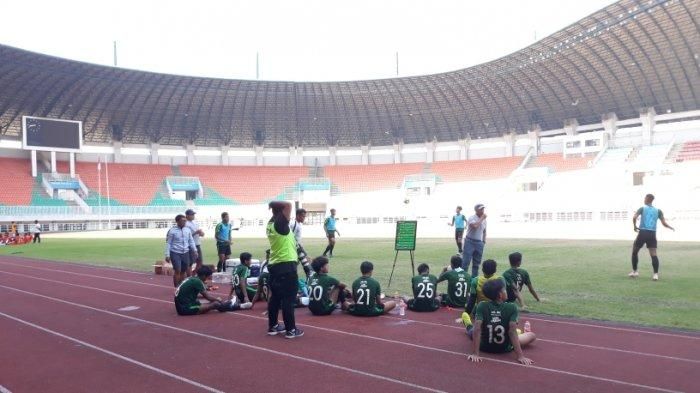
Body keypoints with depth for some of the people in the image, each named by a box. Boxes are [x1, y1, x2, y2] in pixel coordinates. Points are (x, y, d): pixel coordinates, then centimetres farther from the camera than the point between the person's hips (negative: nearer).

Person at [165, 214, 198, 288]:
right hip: (175, 253, -5)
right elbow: (168, 243, -4)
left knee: (183, 271, 7)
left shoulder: (188, 230, 8)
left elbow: (191, 241, 15)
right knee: (177, 270, -13)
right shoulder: (172, 231, -5)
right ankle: (176, 288, -3)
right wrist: (167, 255, -9)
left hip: (185, 253, 5)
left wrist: (194, 250, 4)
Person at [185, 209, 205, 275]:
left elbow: (202, 233, 17)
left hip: (198, 245, 9)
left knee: (200, 262, 15)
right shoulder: (186, 224, -12)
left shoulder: (196, 223, 15)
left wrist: (201, 233, -5)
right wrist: (196, 232, -22)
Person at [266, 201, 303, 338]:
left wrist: (273, 206, 15)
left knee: (275, 297, 14)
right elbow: (288, 205, -26)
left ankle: (273, 326, 21)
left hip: (274, 265, 9)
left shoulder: (271, 224, 9)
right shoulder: (280, 224, -16)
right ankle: (291, 330, 1)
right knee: (288, 299, -4)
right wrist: (275, 203, -14)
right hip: (286, 266, -9)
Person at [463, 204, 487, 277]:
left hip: (479, 243, 6)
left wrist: (484, 241, 17)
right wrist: (482, 218, -21)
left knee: (477, 262, 9)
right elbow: (475, 226, -31)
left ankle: (474, 278, 17)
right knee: (465, 261, -9)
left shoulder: (484, 220, 10)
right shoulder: (472, 218, -11)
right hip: (470, 241, -6)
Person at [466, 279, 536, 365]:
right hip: (505, 348, -1)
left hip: (484, 347, 1)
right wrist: (520, 356, -25)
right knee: (532, 335, 21)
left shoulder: (482, 306, -18)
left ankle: (470, 330, 64)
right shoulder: (512, 308, -21)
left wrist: (476, 353, -22)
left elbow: (477, 329, -24)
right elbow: (512, 332, -26)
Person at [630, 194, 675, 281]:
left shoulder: (642, 208, 3)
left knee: (634, 251, 13)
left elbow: (634, 217, -13)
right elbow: (664, 223, 6)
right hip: (652, 234, 2)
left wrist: (635, 226, 3)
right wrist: (671, 228, 25)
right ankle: (656, 274, -10)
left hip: (642, 233, -2)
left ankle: (635, 271, 14)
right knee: (653, 254, 1)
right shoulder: (658, 211, 10)